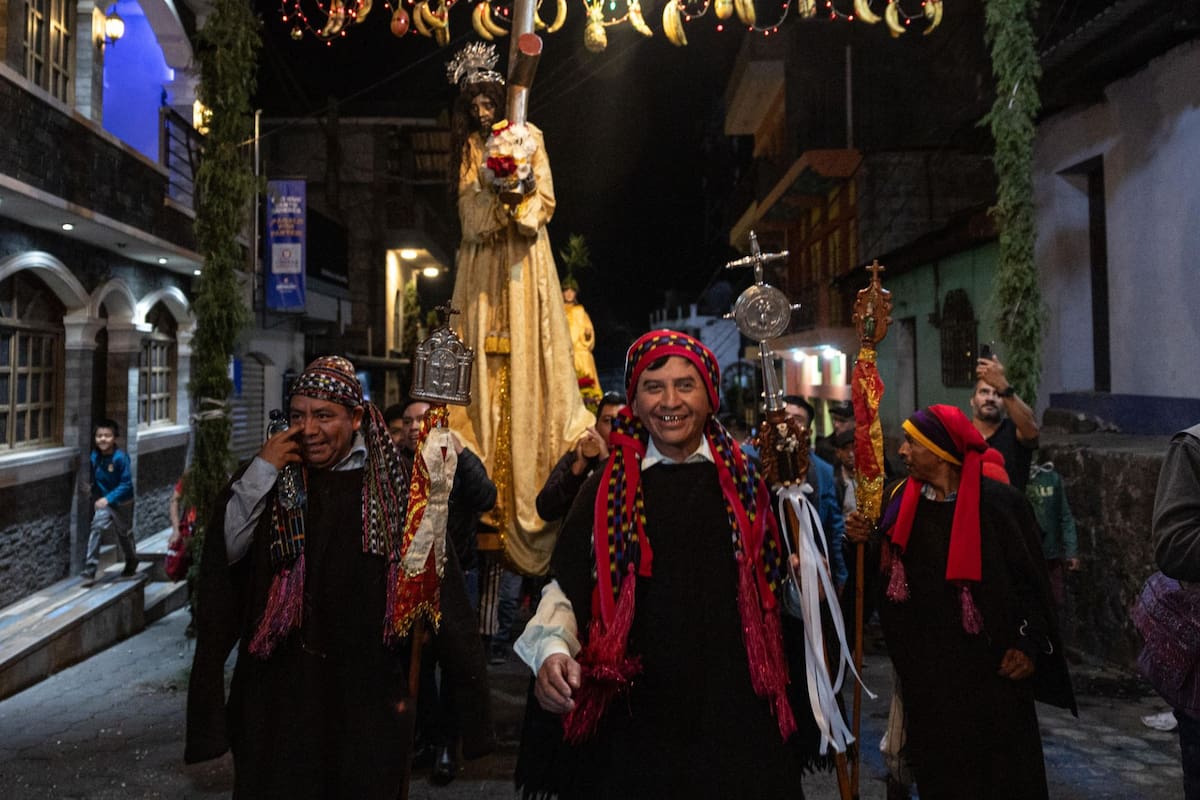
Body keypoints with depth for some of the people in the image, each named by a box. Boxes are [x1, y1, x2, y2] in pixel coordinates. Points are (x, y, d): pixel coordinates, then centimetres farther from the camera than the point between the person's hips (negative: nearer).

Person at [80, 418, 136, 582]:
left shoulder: (120, 457, -23)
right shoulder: (94, 457, -9)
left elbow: (126, 483, -23)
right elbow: (94, 480, 5)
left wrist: (108, 498, -29)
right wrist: (93, 495, -5)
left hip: (122, 503, -3)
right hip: (103, 501, 3)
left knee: (124, 534, 17)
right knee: (96, 528, -20)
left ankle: (131, 563, 43)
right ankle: (90, 570, -17)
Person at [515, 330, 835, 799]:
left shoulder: (746, 483, 2)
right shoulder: (605, 492, 0)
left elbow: (788, 591, 3)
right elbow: (565, 589, -1)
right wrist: (552, 649, -19)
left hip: (736, 718, 1)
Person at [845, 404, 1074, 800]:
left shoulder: (998, 502, -12)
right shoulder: (899, 500, -1)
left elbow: (1030, 576, -6)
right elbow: (885, 572, 6)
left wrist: (1030, 644, -10)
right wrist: (864, 541, -13)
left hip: (988, 661, -3)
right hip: (925, 665, 4)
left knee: (998, 765, 9)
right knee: (935, 762, 14)